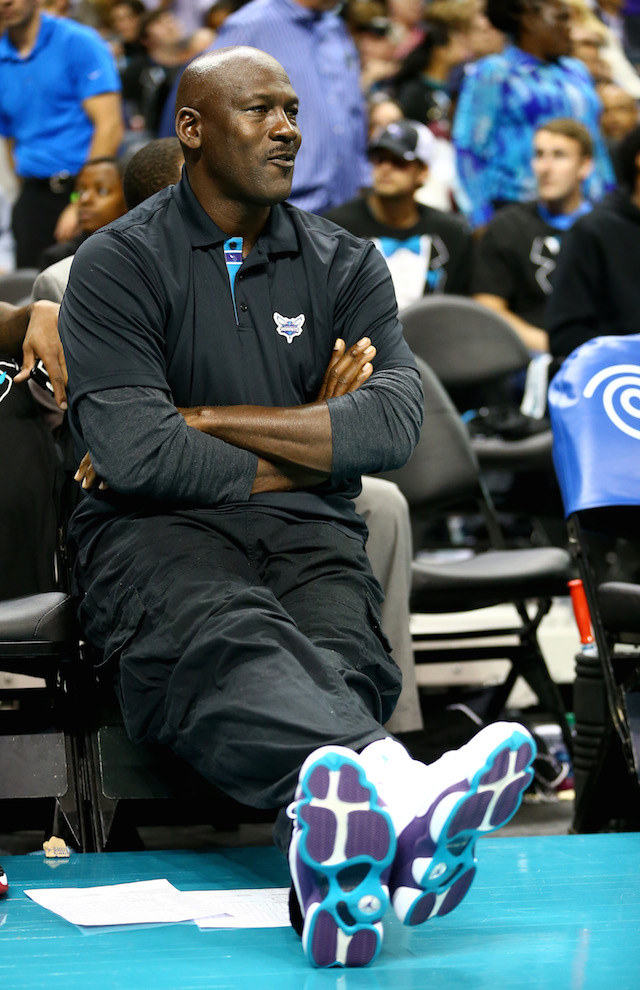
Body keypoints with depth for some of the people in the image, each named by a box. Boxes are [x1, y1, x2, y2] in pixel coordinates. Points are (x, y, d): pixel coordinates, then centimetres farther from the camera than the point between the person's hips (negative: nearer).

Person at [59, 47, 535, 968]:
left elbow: (394, 423, -1)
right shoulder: (121, 264, 5)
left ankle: (336, 858, -66)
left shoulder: (346, 265, 17)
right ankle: (397, 786, -72)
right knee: (234, 641, -39)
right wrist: (308, 446, 1)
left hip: (308, 531, 4)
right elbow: (135, 453, -9)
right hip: (160, 532, -4)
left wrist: (210, 421, -5)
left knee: (340, 659, -32)